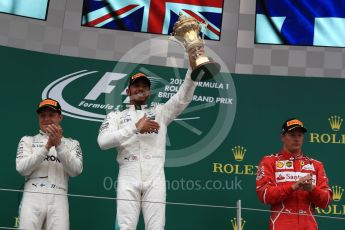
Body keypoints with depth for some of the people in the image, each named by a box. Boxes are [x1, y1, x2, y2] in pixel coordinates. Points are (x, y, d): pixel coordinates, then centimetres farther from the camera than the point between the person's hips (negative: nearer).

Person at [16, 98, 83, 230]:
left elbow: (76, 171, -2)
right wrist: (47, 146, -10)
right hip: (32, 198, 0)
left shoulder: (71, 144, 15)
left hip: (58, 199, 0)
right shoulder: (28, 140, 15)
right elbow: (21, 168, -2)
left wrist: (59, 144, -12)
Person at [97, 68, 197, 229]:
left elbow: (183, 97, 3)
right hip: (129, 179, -1)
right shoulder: (116, 115, 15)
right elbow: (103, 141, -4)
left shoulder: (160, 112, 18)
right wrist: (135, 127, -10)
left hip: (155, 179, 1)